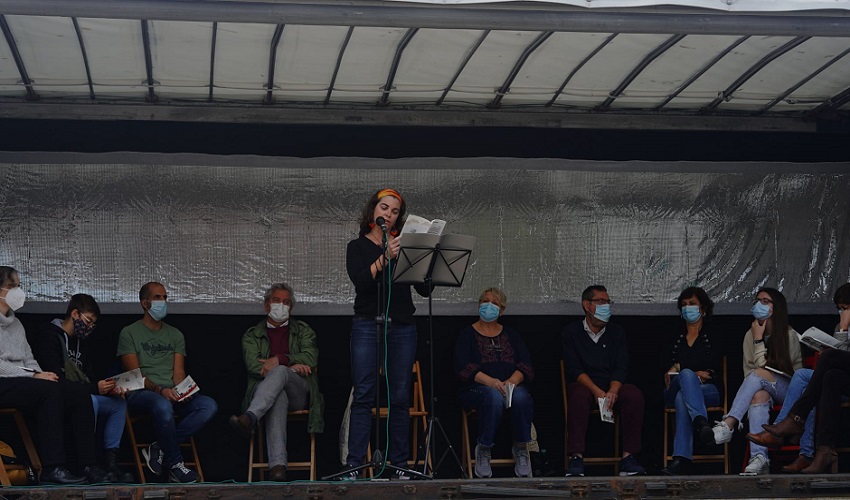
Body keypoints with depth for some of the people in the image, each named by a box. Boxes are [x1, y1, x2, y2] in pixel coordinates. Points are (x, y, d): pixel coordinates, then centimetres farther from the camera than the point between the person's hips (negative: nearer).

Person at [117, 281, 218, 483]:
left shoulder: (175, 335, 21)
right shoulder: (129, 333, 7)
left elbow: (179, 372, 10)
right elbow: (135, 374, -4)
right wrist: (159, 389, -21)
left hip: (171, 393, 5)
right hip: (140, 393, -5)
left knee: (209, 405, -24)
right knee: (163, 406, -41)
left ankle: (159, 449, -20)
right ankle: (175, 463, -22)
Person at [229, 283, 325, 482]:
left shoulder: (303, 330, 24)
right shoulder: (252, 335, 23)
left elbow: (311, 359, 5)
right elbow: (253, 365, 3)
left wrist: (279, 360, -10)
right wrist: (292, 365, -7)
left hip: (299, 392, 1)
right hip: (262, 390, -1)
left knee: (279, 372, -36)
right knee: (278, 398, -41)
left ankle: (249, 418, -60)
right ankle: (277, 465, -61)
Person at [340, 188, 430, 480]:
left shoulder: (405, 245, 14)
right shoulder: (357, 247, 10)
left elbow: (424, 290, 8)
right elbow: (360, 280, -9)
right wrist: (385, 258, -20)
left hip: (402, 327, 2)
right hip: (367, 325, -2)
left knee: (400, 397, 0)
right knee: (363, 396, -8)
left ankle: (399, 465, 4)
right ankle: (353, 465, -9)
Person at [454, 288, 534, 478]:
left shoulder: (511, 335, 22)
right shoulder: (468, 334, 13)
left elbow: (526, 366, 8)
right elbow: (462, 367, -4)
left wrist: (512, 380, -15)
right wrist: (490, 381, -21)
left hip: (512, 386, 2)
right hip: (477, 389, -2)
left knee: (520, 397, -35)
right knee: (494, 396, -38)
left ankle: (521, 448, -15)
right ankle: (483, 449, -20)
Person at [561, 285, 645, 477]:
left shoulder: (617, 332, 15)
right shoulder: (571, 332, 7)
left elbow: (621, 367, 3)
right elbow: (573, 369, -5)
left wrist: (613, 391, -18)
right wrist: (596, 391, -21)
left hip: (612, 387, 2)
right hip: (584, 385, -2)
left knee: (634, 394, -30)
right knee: (580, 395, -37)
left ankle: (628, 457, -31)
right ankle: (576, 459, -40)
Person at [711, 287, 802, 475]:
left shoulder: (789, 335, -5)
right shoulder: (750, 335, 8)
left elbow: (762, 368, -12)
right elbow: (748, 373, 2)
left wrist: (758, 340, -12)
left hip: (789, 391, -3)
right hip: (762, 389, 3)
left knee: (759, 374, -33)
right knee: (759, 394, -36)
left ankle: (728, 425, -47)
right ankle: (759, 457, -52)